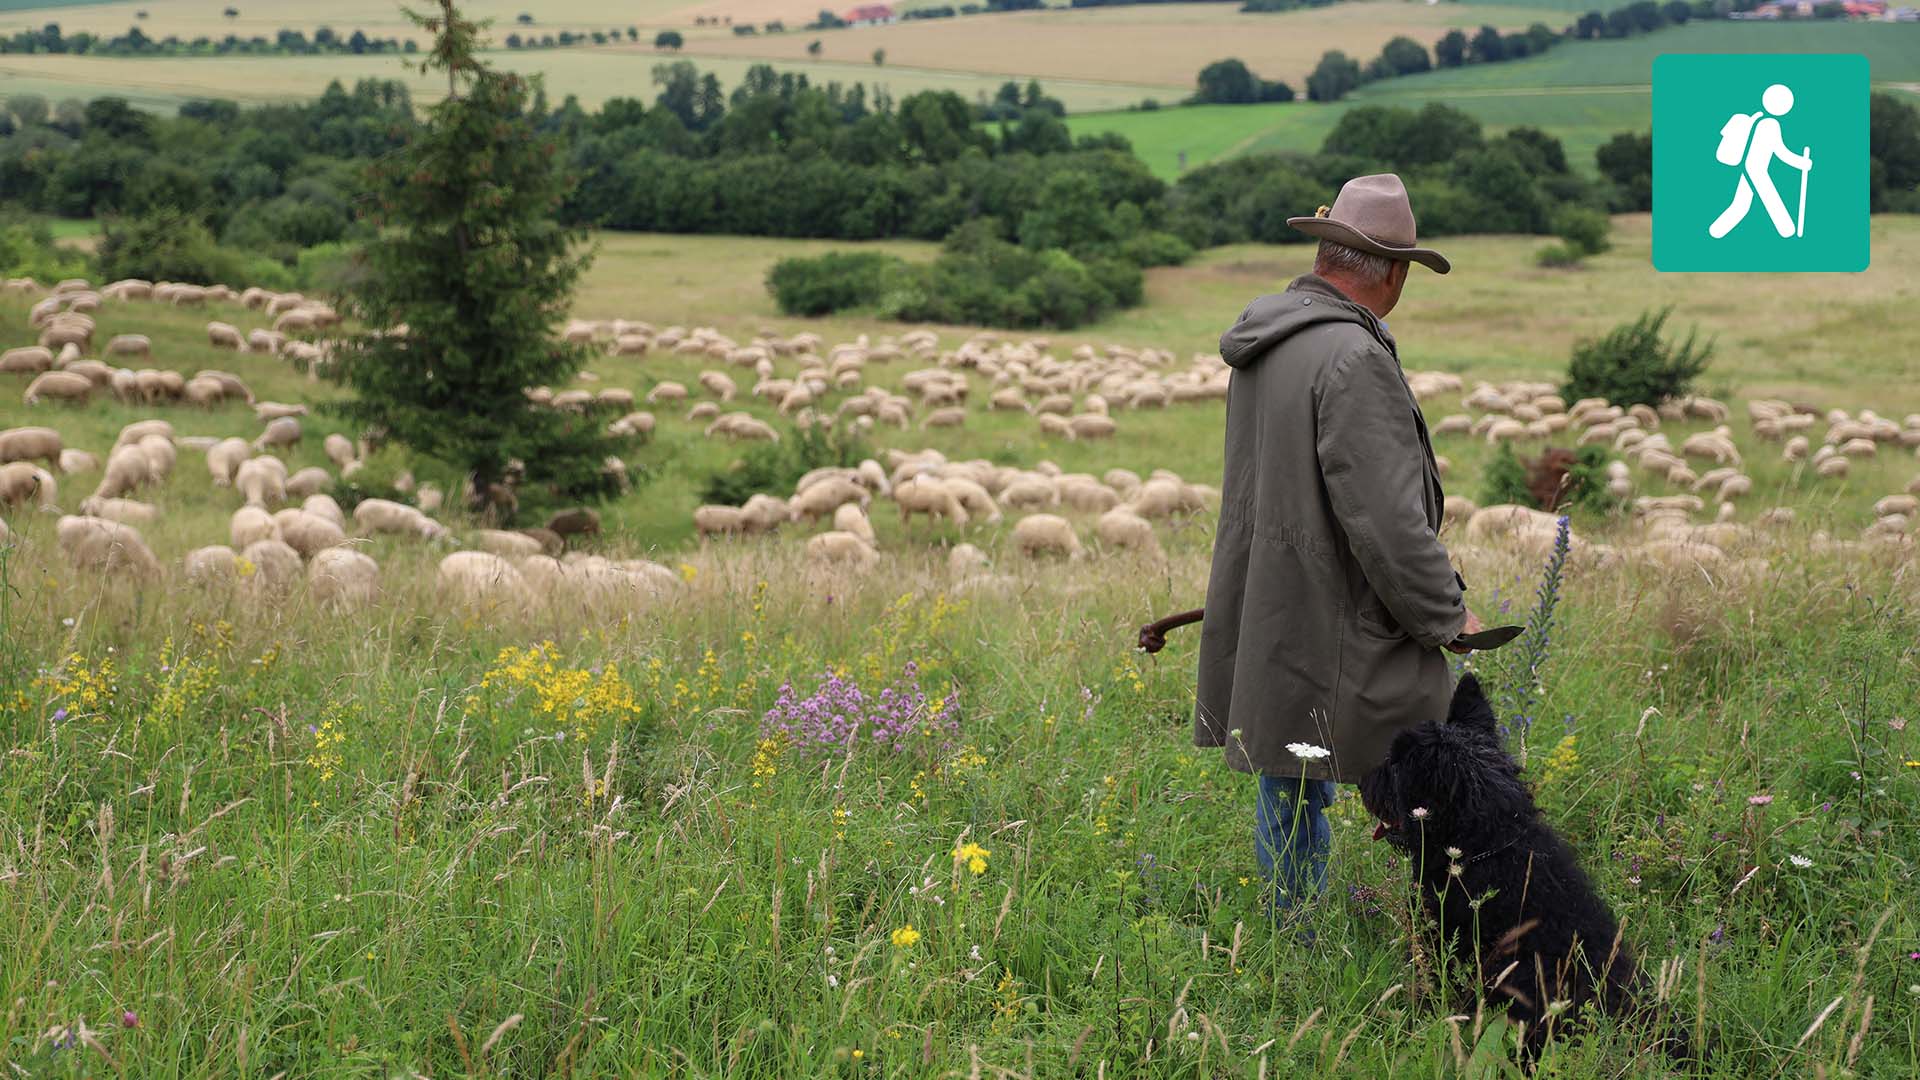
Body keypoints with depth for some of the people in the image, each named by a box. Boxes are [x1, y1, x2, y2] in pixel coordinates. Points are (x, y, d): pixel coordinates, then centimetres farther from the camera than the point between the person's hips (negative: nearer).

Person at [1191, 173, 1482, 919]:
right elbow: (1385, 516, -22)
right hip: (1339, 641, -10)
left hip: (1266, 631, 10)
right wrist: (1447, 615, -9)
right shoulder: (1353, 359, -20)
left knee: (1288, 796, 15)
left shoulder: (1263, 345, 11)